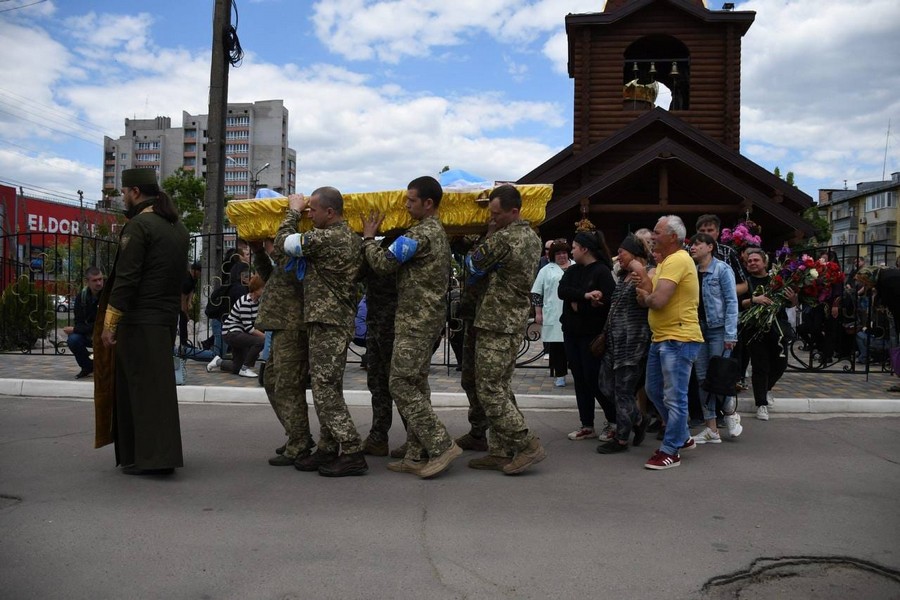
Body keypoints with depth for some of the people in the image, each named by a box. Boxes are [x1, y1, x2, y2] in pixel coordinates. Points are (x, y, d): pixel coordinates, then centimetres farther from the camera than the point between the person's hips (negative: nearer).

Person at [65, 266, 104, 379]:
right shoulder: (82, 296, -5)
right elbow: (79, 323, -5)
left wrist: (74, 329, -21)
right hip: (89, 334, 4)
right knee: (73, 339, -24)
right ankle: (88, 366, 4)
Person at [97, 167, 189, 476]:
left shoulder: (138, 225, -12)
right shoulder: (178, 227, 15)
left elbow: (125, 279, -16)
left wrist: (109, 324, -13)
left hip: (140, 321, -8)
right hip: (168, 319, 8)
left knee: (141, 386, -3)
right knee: (157, 385, 15)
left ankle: (151, 458, -2)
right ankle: (161, 451, 22)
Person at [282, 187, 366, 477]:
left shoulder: (327, 238, -18)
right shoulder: (350, 236, 13)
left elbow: (287, 243, -8)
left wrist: (294, 211, 7)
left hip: (328, 323, -10)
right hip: (340, 321, 10)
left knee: (325, 389, -7)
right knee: (326, 388, 14)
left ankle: (352, 453, -4)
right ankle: (328, 450, 22)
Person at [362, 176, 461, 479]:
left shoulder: (420, 234, -15)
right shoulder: (439, 233, 17)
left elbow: (384, 263, -15)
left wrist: (368, 237, 3)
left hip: (416, 320, -10)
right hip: (429, 319, 10)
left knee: (401, 385, -8)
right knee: (416, 385, 11)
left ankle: (442, 446, -7)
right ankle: (418, 456, 14)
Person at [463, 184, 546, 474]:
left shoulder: (503, 238, -19)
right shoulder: (533, 237, 11)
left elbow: (473, 265, -8)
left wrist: (489, 234, 5)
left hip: (496, 323, -10)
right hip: (517, 320, 10)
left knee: (489, 390, -3)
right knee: (501, 387, 13)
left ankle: (528, 445, -2)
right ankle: (500, 451, 17)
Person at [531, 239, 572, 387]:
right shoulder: (546, 270, 7)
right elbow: (537, 293, 6)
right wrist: (538, 313, 0)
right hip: (554, 316, -1)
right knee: (556, 345, 1)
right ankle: (560, 376, 9)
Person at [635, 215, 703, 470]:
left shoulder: (678, 261, -17)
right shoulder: (665, 262, 17)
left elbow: (658, 300, -26)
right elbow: (648, 294, 10)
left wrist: (646, 297, -5)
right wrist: (641, 272, -6)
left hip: (678, 339, -11)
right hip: (661, 337, 11)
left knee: (674, 397, -3)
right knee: (654, 390, 18)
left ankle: (670, 451, 7)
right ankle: (682, 436, 33)